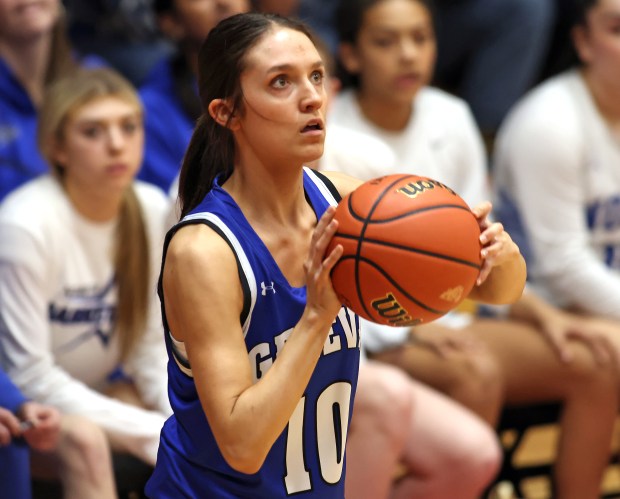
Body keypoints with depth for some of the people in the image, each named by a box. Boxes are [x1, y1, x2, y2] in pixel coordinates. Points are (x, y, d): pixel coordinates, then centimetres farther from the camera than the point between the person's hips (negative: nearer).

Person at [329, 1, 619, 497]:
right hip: (362, 335, -6)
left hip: (442, 320, 7)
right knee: (478, 372, -35)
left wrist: (537, 310, 1)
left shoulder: (452, 119, 7)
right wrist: (410, 329, -21)